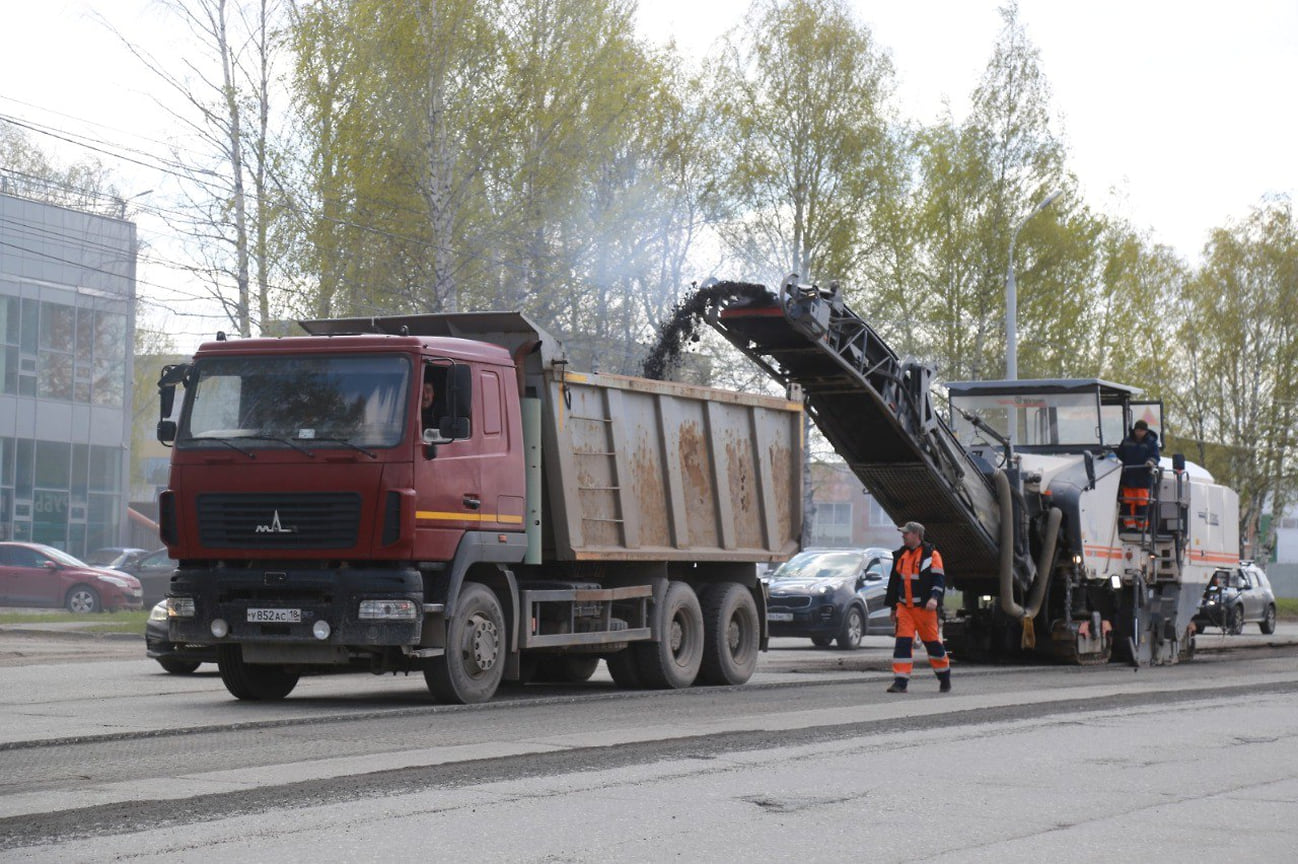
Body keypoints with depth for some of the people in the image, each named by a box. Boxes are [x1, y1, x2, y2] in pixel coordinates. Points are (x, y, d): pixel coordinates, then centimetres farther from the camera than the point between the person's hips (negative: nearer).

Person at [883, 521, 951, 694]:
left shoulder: (931, 555, -5)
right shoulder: (901, 555, 13)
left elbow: (939, 579, -11)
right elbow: (894, 581, 20)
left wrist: (934, 598, -27)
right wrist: (893, 606, 22)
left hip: (925, 608, -4)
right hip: (904, 607, 4)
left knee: (933, 643, 5)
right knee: (903, 643, -7)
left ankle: (945, 679, 23)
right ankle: (900, 682, -10)